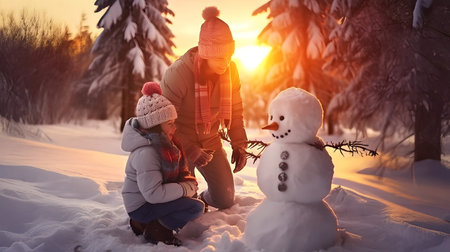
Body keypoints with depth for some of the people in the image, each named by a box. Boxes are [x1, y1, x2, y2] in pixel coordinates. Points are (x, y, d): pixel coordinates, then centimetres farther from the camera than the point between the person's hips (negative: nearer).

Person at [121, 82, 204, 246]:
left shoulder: (165, 143, 4)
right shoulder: (145, 153, -26)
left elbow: (180, 171, 10)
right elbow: (153, 194, -31)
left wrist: (189, 183, -11)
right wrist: (185, 189, -21)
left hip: (152, 199, 10)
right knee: (196, 207, -18)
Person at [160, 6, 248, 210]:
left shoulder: (229, 70, -10)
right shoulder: (178, 73, -27)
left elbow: (235, 111, 4)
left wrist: (239, 145, -1)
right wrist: (189, 150, -26)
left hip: (210, 142, 5)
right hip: (180, 144, -5)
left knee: (226, 199, 7)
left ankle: (203, 201, 40)